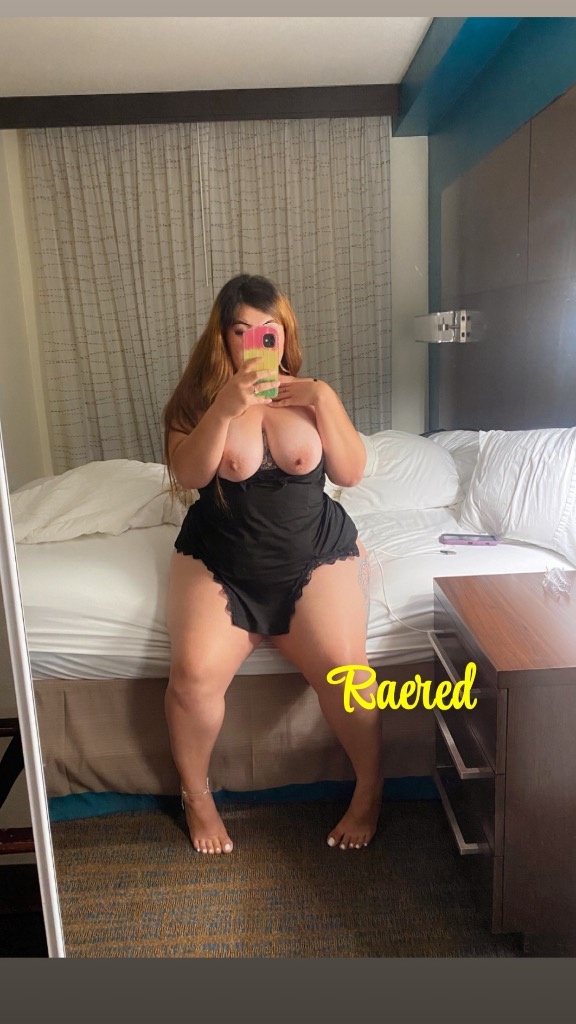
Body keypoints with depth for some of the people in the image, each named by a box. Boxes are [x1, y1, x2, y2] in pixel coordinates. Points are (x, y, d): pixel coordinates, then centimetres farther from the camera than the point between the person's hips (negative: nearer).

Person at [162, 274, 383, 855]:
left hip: (317, 554, 1)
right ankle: (196, 795, 6)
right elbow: (187, 475, -14)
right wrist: (226, 408, -26)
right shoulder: (199, 397, 2)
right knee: (195, 672, -23)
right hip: (218, 562, 0)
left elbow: (351, 474, -2)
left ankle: (369, 789, 6)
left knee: (340, 665, -23)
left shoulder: (306, 395, 6)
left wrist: (326, 402, -13)